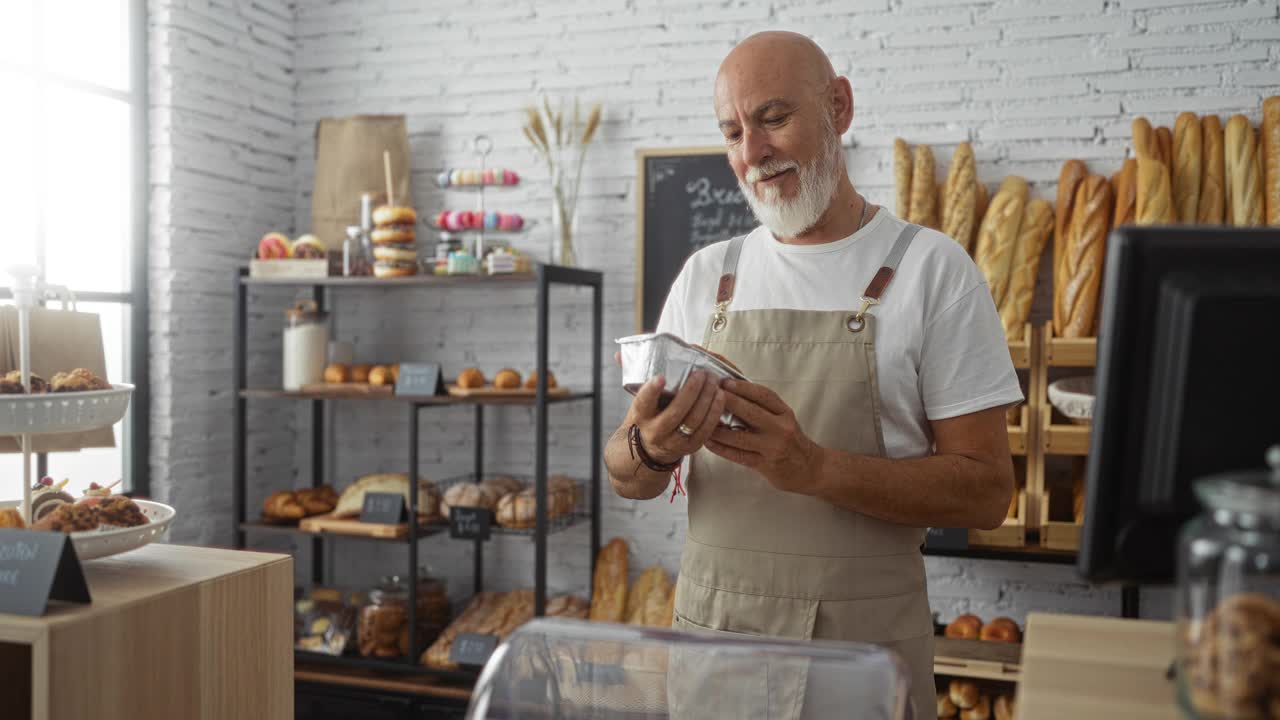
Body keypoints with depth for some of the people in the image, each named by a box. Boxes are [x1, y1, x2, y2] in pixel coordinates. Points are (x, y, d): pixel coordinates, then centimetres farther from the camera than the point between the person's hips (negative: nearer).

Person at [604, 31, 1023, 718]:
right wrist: (650, 451, -19)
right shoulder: (705, 276, 5)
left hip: (864, 641, -3)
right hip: (709, 627, 4)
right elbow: (625, 477, 5)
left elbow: (984, 491, -9)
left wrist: (815, 467, -23)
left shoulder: (930, 268, -5)